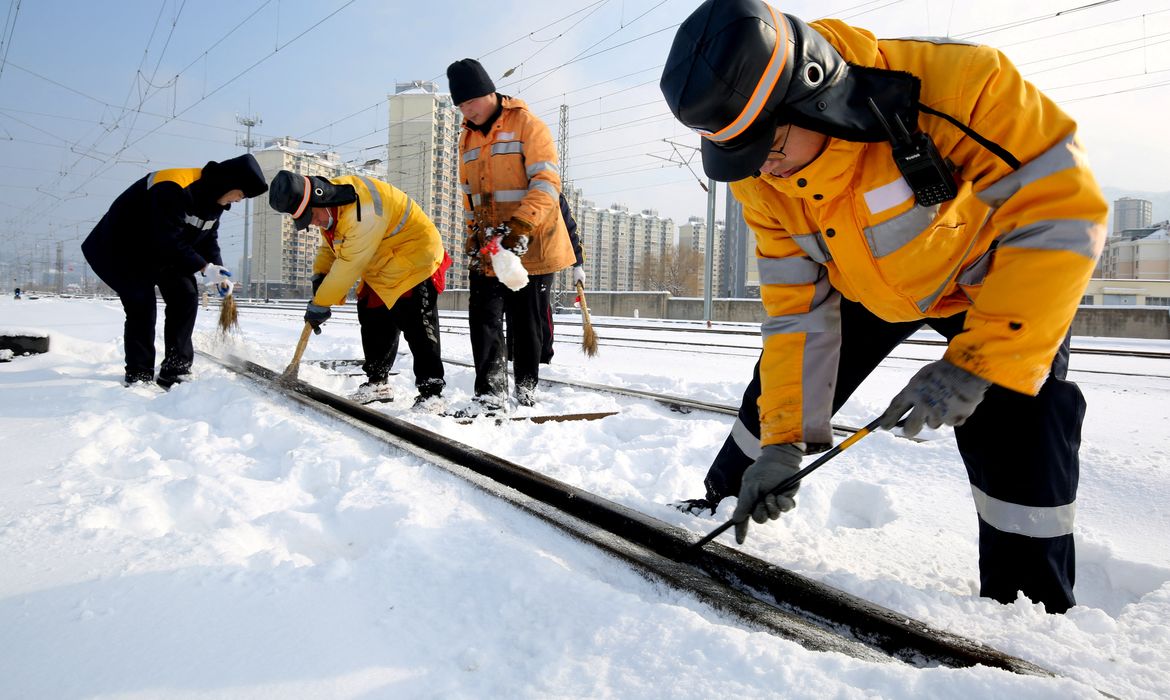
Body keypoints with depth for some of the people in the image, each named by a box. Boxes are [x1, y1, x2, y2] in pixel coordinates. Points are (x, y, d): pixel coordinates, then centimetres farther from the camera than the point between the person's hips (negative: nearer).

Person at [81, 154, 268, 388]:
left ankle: (176, 372, 3)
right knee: (142, 306, -13)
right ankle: (139, 376, -1)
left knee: (186, 297, -2)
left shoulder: (214, 200, -5)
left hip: (168, 252, 8)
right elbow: (168, 239, -36)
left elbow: (209, 239, 0)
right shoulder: (174, 188, -34)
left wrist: (217, 270, -15)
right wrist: (203, 267, -34)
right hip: (125, 248, -8)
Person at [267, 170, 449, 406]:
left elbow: (349, 264, -28)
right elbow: (330, 242, 15)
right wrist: (320, 274, -2)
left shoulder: (361, 210, -33)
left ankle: (431, 391, -8)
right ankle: (377, 382, 19)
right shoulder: (328, 204, -2)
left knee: (418, 326, -13)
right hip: (382, 267, 10)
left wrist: (320, 303, -20)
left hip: (414, 257, -10)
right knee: (372, 318, 9)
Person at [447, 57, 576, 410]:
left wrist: (520, 226, -27)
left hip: (531, 246, -5)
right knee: (484, 319, -3)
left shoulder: (527, 125, -7)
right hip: (487, 250, 6)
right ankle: (490, 394, 0)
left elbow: (547, 182, -17)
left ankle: (526, 390, 18)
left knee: (526, 323, 2)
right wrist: (474, 233, 10)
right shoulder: (467, 138, 15)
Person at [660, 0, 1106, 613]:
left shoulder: (956, 84, -38)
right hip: (866, 285, 4)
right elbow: (796, 305, -16)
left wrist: (975, 362, -37)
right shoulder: (760, 182, -22)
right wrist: (784, 437, -19)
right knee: (777, 389, 2)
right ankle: (719, 506, 27)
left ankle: (1031, 604, 7)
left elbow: (1063, 215, -33)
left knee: (1014, 432, -16)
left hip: (991, 272, -3)